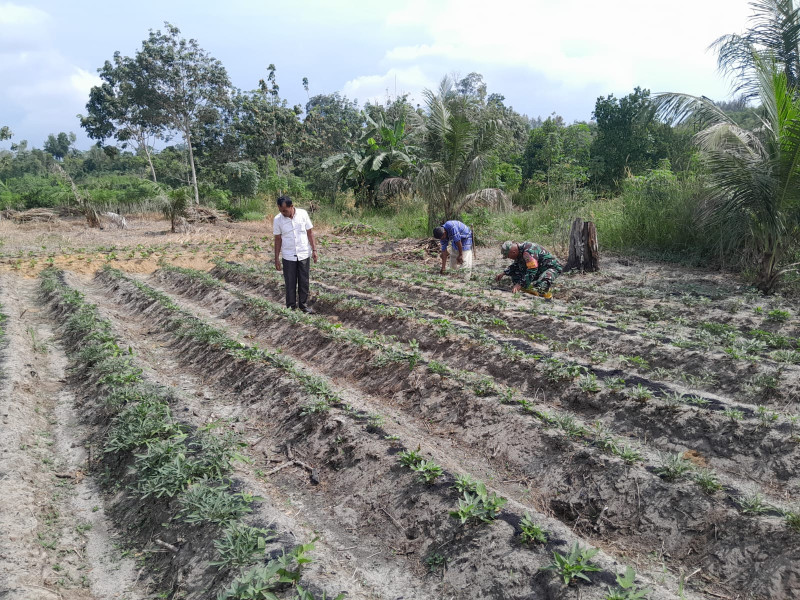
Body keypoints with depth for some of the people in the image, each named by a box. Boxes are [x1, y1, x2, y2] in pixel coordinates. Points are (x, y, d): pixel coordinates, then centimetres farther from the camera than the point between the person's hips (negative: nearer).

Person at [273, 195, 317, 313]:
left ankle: (304, 305, 24)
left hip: (304, 255, 0)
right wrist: (277, 258, -1)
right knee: (290, 283, 7)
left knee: (304, 282, 10)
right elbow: (278, 239, -1)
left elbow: (310, 233, -1)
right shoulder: (277, 219, -8)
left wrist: (314, 250, -4)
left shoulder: (303, 214, -9)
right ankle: (291, 307, 20)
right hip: (288, 257, 0)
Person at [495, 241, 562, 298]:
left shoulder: (529, 252, -30)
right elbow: (515, 265, 19)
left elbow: (532, 270, -35)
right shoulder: (519, 251, 0)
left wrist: (520, 284, -35)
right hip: (539, 269, 10)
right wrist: (503, 273, 9)